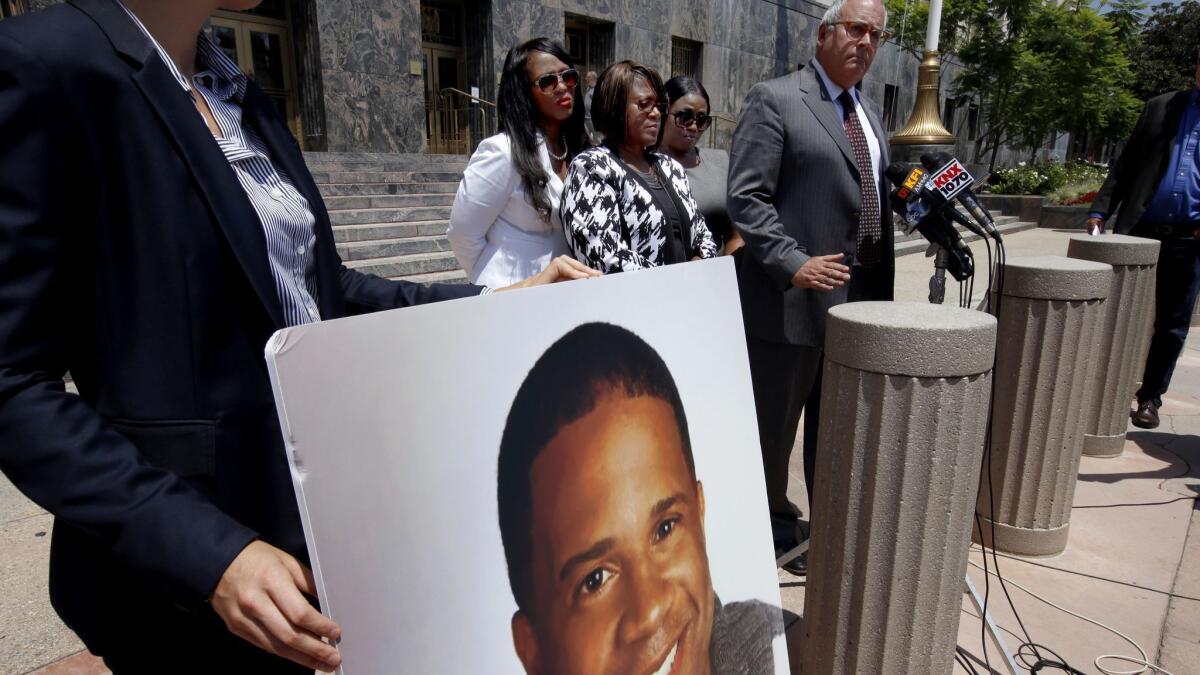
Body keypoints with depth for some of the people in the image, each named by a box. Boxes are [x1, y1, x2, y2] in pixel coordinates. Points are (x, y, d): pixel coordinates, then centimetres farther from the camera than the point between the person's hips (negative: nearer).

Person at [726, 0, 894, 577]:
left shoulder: (868, 113, 18)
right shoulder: (773, 100, -7)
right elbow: (746, 198, -15)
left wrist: (882, 287, 12)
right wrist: (794, 264, -25)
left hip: (861, 297, 8)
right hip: (797, 296, -8)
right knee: (773, 429, 7)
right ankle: (774, 534, 28)